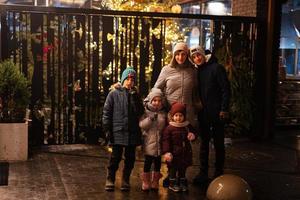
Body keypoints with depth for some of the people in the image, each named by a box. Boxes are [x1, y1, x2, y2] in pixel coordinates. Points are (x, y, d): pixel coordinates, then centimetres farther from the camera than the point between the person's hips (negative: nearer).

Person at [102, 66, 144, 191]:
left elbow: (140, 112, -2)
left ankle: (125, 180, 21)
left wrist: (134, 97, -11)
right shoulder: (113, 94, 2)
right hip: (118, 133, -3)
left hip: (133, 133, 3)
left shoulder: (135, 95, 11)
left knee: (130, 159, 8)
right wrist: (107, 130, -7)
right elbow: (106, 113, -1)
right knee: (115, 158, -1)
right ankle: (110, 180, 14)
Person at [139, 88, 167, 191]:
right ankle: (146, 181, 14)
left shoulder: (163, 113, 6)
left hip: (160, 142, 3)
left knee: (158, 161, 10)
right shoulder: (146, 111, -3)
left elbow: (166, 126, 14)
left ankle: (155, 181, 23)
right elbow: (141, 125, -12)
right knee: (148, 161, 0)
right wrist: (150, 119, -25)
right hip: (149, 141, -3)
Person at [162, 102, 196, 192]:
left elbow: (194, 131, 15)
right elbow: (166, 140, -14)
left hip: (185, 153, 4)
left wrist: (192, 135, -11)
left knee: (183, 169, 16)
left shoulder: (188, 126, 2)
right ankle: (172, 183, 21)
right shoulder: (169, 128, -12)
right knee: (173, 169, 7)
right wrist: (166, 152, -21)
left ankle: (182, 183, 31)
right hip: (174, 153, -4)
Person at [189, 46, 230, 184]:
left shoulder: (216, 68, -7)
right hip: (203, 113, 6)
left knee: (218, 143, 4)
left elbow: (226, 89, -10)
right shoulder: (197, 71, 10)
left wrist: (224, 109, -15)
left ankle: (219, 173, 13)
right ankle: (203, 173, 16)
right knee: (204, 143, 9)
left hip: (216, 113, -5)